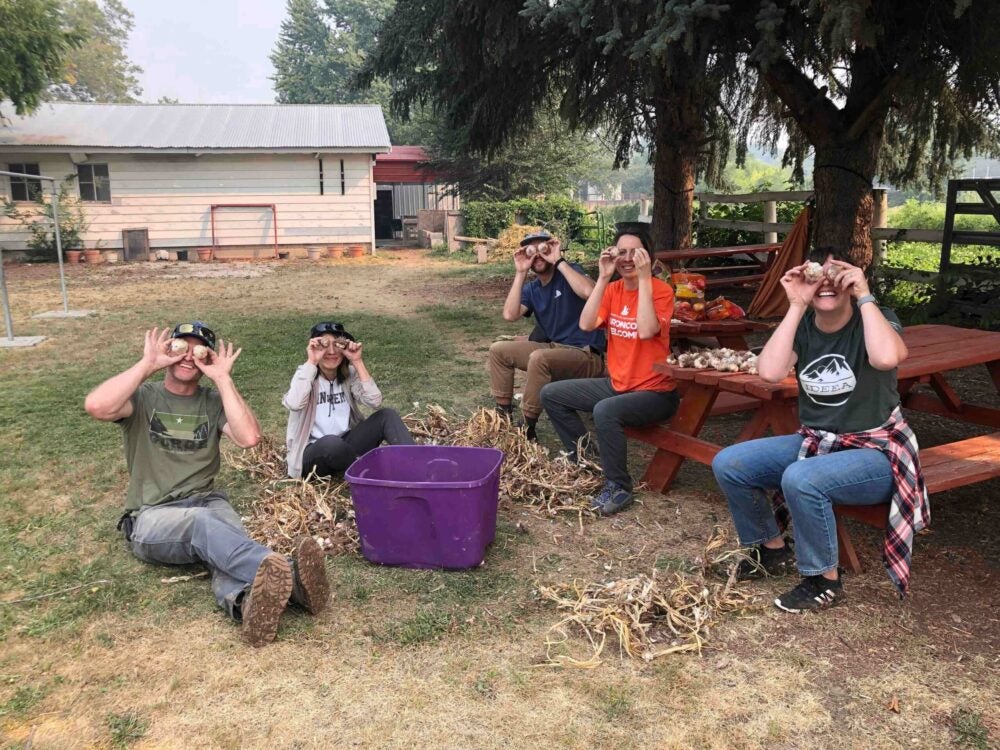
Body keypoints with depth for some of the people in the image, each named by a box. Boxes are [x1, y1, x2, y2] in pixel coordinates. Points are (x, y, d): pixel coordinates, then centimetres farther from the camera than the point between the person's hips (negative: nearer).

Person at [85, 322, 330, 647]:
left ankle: (245, 601, -69)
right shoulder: (143, 397, 6)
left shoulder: (214, 400, 10)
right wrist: (147, 363, -10)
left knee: (228, 534, -34)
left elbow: (249, 437, -11)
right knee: (202, 523, -37)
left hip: (207, 502, 3)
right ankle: (287, 573, -65)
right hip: (152, 517, -3)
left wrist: (223, 378, -6)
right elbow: (96, 406, -19)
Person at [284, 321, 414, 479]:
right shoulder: (305, 374, -7)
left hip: (344, 446, 5)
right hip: (314, 453, -4)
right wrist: (311, 362, -27)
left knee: (387, 416, -15)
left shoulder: (349, 374, 3)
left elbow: (374, 401, -16)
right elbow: (294, 404, -31)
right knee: (332, 443, -39)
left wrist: (357, 362, -16)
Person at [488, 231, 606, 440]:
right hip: (554, 348, 8)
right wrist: (520, 273, -9)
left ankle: (528, 428, -21)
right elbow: (510, 315, -9)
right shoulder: (531, 288, 9)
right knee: (498, 350, 5)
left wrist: (559, 261, -23)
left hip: (585, 354, -7)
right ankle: (504, 414, 10)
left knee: (539, 358, -34)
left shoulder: (569, 271, -8)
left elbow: (588, 292, -32)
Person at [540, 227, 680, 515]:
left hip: (655, 391, -7)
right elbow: (586, 324, -11)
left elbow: (646, 331, -31)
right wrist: (603, 278, -16)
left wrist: (644, 279, -27)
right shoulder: (613, 289, 4)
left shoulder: (661, 290, -13)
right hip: (616, 384, 7)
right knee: (551, 394, 5)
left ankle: (618, 487, -15)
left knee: (605, 411, -36)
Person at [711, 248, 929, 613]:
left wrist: (864, 296, -25)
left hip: (874, 452, -5)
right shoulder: (802, 326, 0)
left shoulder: (874, 319, -10)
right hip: (815, 443, 6)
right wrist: (796, 306, -19)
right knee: (727, 464, -8)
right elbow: (770, 372, -21)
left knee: (801, 478, -34)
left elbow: (887, 358, -36)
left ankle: (825, 580, -9)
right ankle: (773, 550, 15)